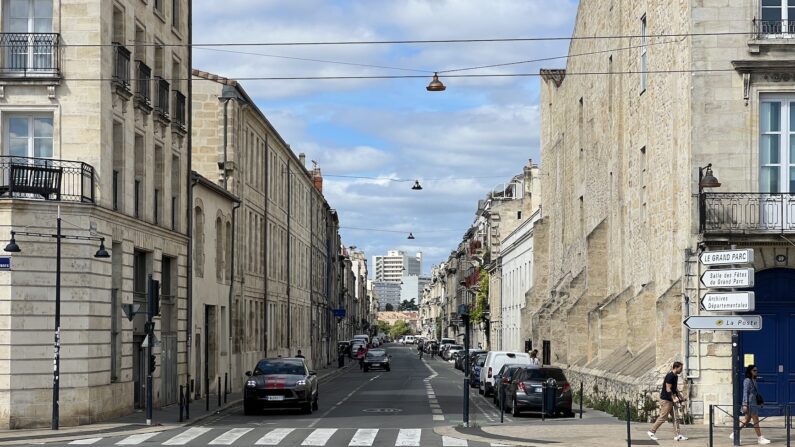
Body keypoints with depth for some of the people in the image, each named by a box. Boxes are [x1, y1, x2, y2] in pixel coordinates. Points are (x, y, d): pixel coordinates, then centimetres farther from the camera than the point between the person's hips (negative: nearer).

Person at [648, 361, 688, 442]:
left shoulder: (675, 377, 12)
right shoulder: (670, 376, -17)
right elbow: (668, 389, -21)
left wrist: (679, 396, 16)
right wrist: (674, 398, -21)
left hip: (671, 400, 10)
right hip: (666, 400, -10)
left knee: (675, 417, 5)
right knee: (663, 418, -5)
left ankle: (677, 435, 4)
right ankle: (652, 431, 6)